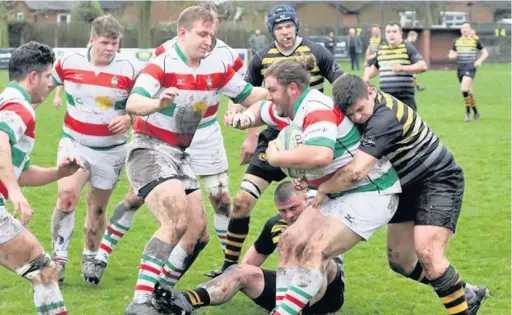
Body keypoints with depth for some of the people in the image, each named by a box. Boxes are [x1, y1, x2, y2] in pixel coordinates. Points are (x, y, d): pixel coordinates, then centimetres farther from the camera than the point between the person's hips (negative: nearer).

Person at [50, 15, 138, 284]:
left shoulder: (128, 71, -9)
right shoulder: (69, 63, -6)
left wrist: (128, 119, -18)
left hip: (111, 150, 1)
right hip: (74, 143, -1)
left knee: (97, 208, 9)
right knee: (67, 194, -22)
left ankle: (90, 258, 30)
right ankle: (59, 257, -14)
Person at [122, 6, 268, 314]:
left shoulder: (217, 68, 2)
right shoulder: (162, 65, -18)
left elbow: (249, 96, 15)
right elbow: (133, 103, -32)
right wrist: (157, 103, -54)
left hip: (180, 155, 8)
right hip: (150, 149, -8)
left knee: (198, 231, 6)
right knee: (177, 222, -26)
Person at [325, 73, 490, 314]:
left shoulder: (384, 118, -33)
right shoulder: (364, 107, -5)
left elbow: (356, 171, -40)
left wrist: (323, 189, -23)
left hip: (439, 179, -9)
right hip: (409, 186, 9)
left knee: (427, 253, -25)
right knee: (400, 260, 8)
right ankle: (466, 294, 24)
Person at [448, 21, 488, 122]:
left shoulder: (475, 40, 1)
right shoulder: (457, 41, 12)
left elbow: (485, 53, 8)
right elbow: (450, 55, 19)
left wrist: (479, 60, -10)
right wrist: (454, 55, -5)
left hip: (470, 67, -5)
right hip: (460, 67, 5)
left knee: (464, 89, -22)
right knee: (468, 91, 12)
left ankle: (468, 112, -10)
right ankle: (475, 111, 28)